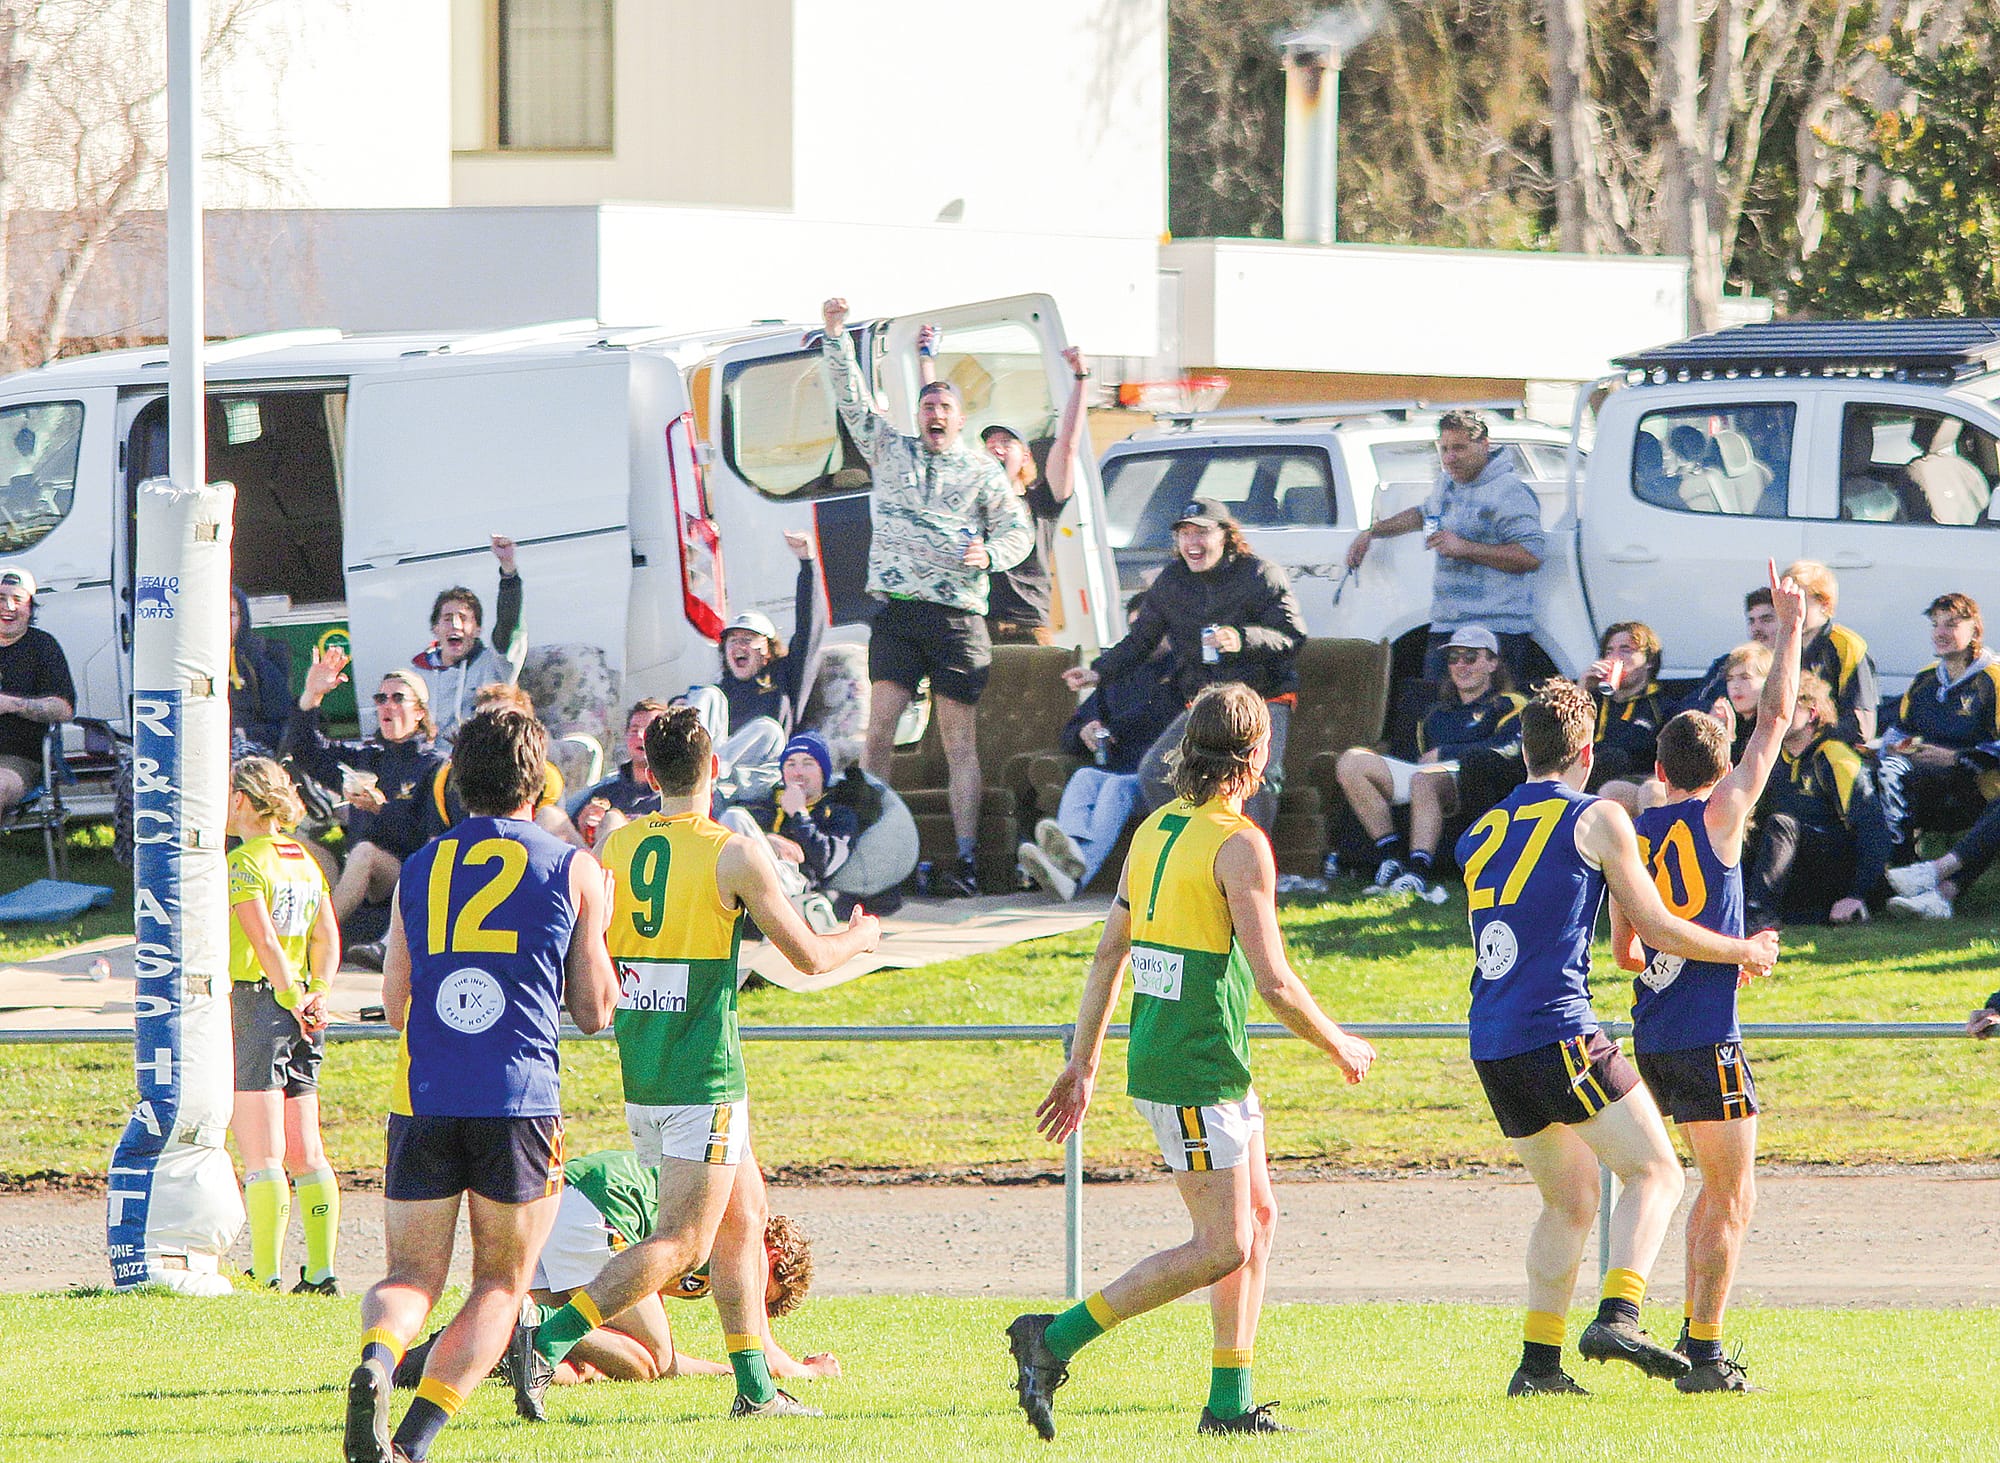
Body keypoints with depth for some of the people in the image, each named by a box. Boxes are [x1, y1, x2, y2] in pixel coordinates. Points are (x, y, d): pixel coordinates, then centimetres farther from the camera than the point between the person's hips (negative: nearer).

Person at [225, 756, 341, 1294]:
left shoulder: (244, 862, -10)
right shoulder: (305, 861, 14)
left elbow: (265, 941, -19)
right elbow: (328, 938, 10)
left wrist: (293, 999, -15)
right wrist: (317, 994, 1)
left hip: (253, 1002, -8)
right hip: (297, 1021, 8)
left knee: (262, 1158, -9)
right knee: (306, 1155, 10)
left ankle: (264, 1276, -11)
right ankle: (320, 1273, 9)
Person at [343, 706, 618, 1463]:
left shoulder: (417, 870, 12)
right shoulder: (573, 869, 5)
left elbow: (395, 1007, 16)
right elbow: (594, 1010, 9)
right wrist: (598, 930, 27)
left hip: (422, 1095, 2)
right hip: (520, 1101, -2)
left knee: (411, 1277, 10)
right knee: (500, 1285, 11)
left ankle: (376, 1354, -26)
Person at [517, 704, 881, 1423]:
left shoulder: (616, 846, 4)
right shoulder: (733, 855, -12)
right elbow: (808, 955, -4)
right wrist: (860, 936, 17)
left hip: (638, 1069, 7)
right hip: (703, 1078, -7)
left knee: (743, 1214, 19)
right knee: (680, 1243, -6)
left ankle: (755, 1386, 20)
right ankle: (547, 1341, -20)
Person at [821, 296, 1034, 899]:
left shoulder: (982, 470, 10)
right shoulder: (890, 451, 14)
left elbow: (1018, 531, 11)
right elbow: (852, 397, 10)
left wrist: (989, 555, -11)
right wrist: (836, 335, 0)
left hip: (958, 614, -1)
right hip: (895, 611, 1)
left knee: (960, 740, -3)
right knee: (880, 724, -9)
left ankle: (965, 859, -6)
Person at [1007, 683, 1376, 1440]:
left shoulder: (1155, 830, 9)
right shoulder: (1238, 845, -16)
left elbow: (1109, 955, 13)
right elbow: (1274, 982, -17)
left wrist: (1082, 1066, 19)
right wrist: (1340, 1046, -1)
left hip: (1156, 1059, 9)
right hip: (1197, 1073, -9)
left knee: (1256, 1219, 15)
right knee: (1220, 1249, -6)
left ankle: (1230, 1401, 15)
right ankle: (1054, 1340, -10)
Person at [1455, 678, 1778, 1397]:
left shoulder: (1480, 834, 19)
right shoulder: (1597, 818, -1)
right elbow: (1657, 929, 0)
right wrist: (1746, 951, 16)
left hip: (1491, 1046, 7)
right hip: (1560, 1031, -7)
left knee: (1569, 1198, 18)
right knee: (1655, 1173, -3)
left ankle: (1538, 1359, 12)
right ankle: (1618, 1315, -23)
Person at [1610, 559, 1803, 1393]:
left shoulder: (1632, 836, 9)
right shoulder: (1719, 814, -6)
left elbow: (1623, 950, 13)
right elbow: (1775, 719, -1)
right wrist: (1789, 627, 9)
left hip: (1650, 1035, 6)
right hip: (1706, 1037, -6)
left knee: (1726, 1186, 20)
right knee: (1729, 1198, -1)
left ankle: (1694, 1332, 19)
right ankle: (1705, 1357, -4)